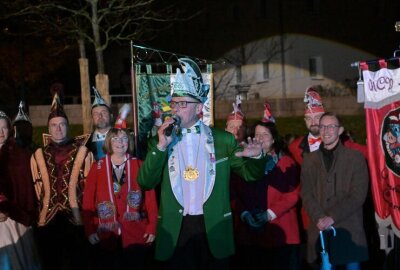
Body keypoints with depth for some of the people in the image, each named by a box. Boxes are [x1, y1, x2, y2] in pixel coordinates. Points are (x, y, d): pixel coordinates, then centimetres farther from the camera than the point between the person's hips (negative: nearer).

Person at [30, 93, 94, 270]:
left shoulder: (82, 152, 1)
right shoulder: (38, 155, 10)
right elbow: (38, 189, 15)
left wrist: (83, 213, 1)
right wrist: (47, 206, 11)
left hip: (76, 219, -2)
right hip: (47, 219, 3)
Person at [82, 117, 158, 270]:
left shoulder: (139, 166, 3)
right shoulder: (97, 167, 3)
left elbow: (150, 198, 0)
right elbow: (88, 201, 1)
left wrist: (152, 227, -6)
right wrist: (90, 230, -5)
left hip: (136, 234, 0)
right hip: (106, 236, 0)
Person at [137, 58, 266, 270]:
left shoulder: (223, 140, 4)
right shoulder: (161, 142, 6)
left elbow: (250, 174, 6)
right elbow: (145, 182, -3)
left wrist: (255, 157, -16)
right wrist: (160, 147, -14)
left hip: (214, 228, 0)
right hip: (176, 229, 1)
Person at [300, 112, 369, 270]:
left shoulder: (355, 158, 4)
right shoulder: (309, 160, 14)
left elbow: (358, 195, -5)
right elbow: (306, 194, 6)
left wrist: (332, 217, -14)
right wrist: (319, 218, -12)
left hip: (349, 230, -2)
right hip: (321, 230, 2)